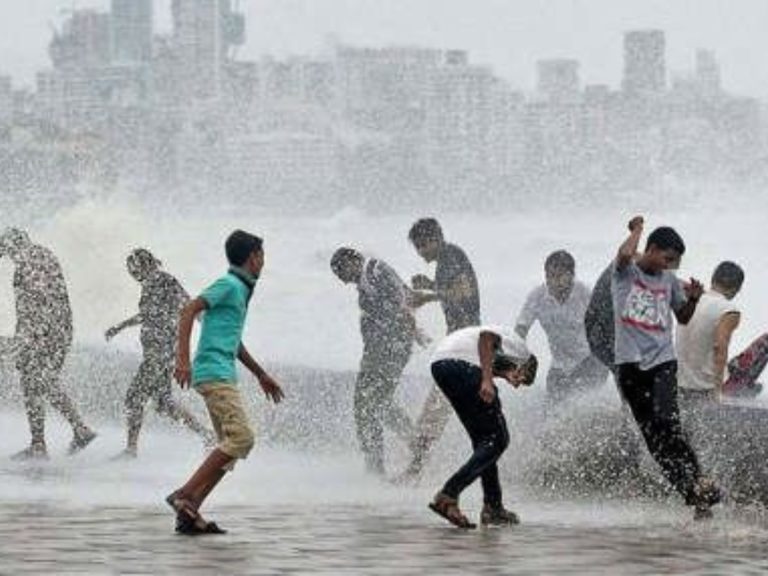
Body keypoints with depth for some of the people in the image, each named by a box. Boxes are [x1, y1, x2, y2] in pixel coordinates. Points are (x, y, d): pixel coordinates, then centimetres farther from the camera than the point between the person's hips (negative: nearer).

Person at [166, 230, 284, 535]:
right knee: (241, 438, -18)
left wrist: (261, 375, 38)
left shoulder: (240, 290, 23)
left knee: (230, 446, 6)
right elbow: (189, 310, -18)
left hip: (224, 375, 10)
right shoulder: (228, 285, -7)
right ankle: (185, 495, -20)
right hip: (214, 371, -10)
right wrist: (182, 359, -27)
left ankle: (189, 514, 0)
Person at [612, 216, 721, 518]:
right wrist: (637, 229, -5)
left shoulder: (669, 281, 12)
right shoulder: (626, 272, 2)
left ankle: (697, 481, -14)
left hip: (662, 360, 1)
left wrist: (693, 299, 3)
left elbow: (683, 318, 23)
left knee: (666, 421, -20)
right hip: (630, 363, -1)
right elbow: (625, 255, -23)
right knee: (651, 433, -3)